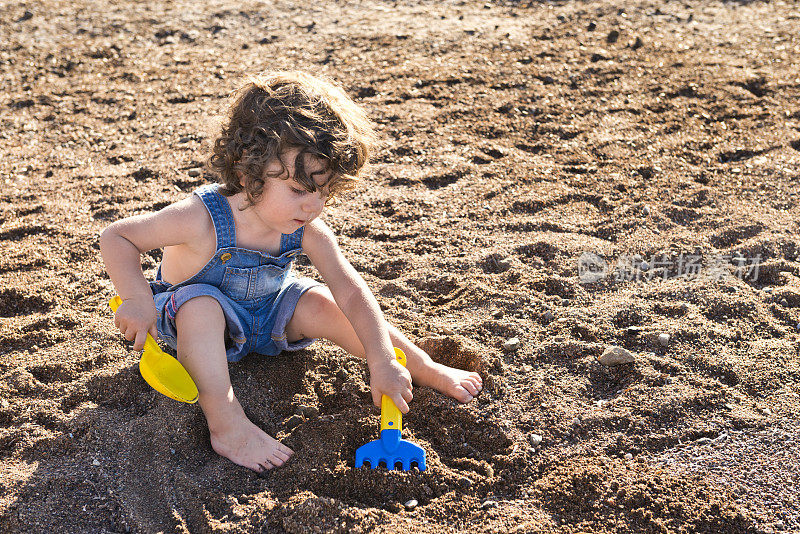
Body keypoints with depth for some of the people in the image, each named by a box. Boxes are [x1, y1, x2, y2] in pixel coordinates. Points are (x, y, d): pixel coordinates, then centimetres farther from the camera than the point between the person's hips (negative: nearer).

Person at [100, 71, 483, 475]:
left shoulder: (306, 231, -22)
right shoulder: (202, 219, -34)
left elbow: (351, 293, -23)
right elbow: (117, 237, -24)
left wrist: (382, 364, -31)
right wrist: (138, 298, -39)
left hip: (268, 311, 4)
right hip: (195, 318, -3)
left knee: (323, 306, -20)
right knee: (201, 305, -38)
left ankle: (425, 369, -6)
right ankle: (226, 425, -36)